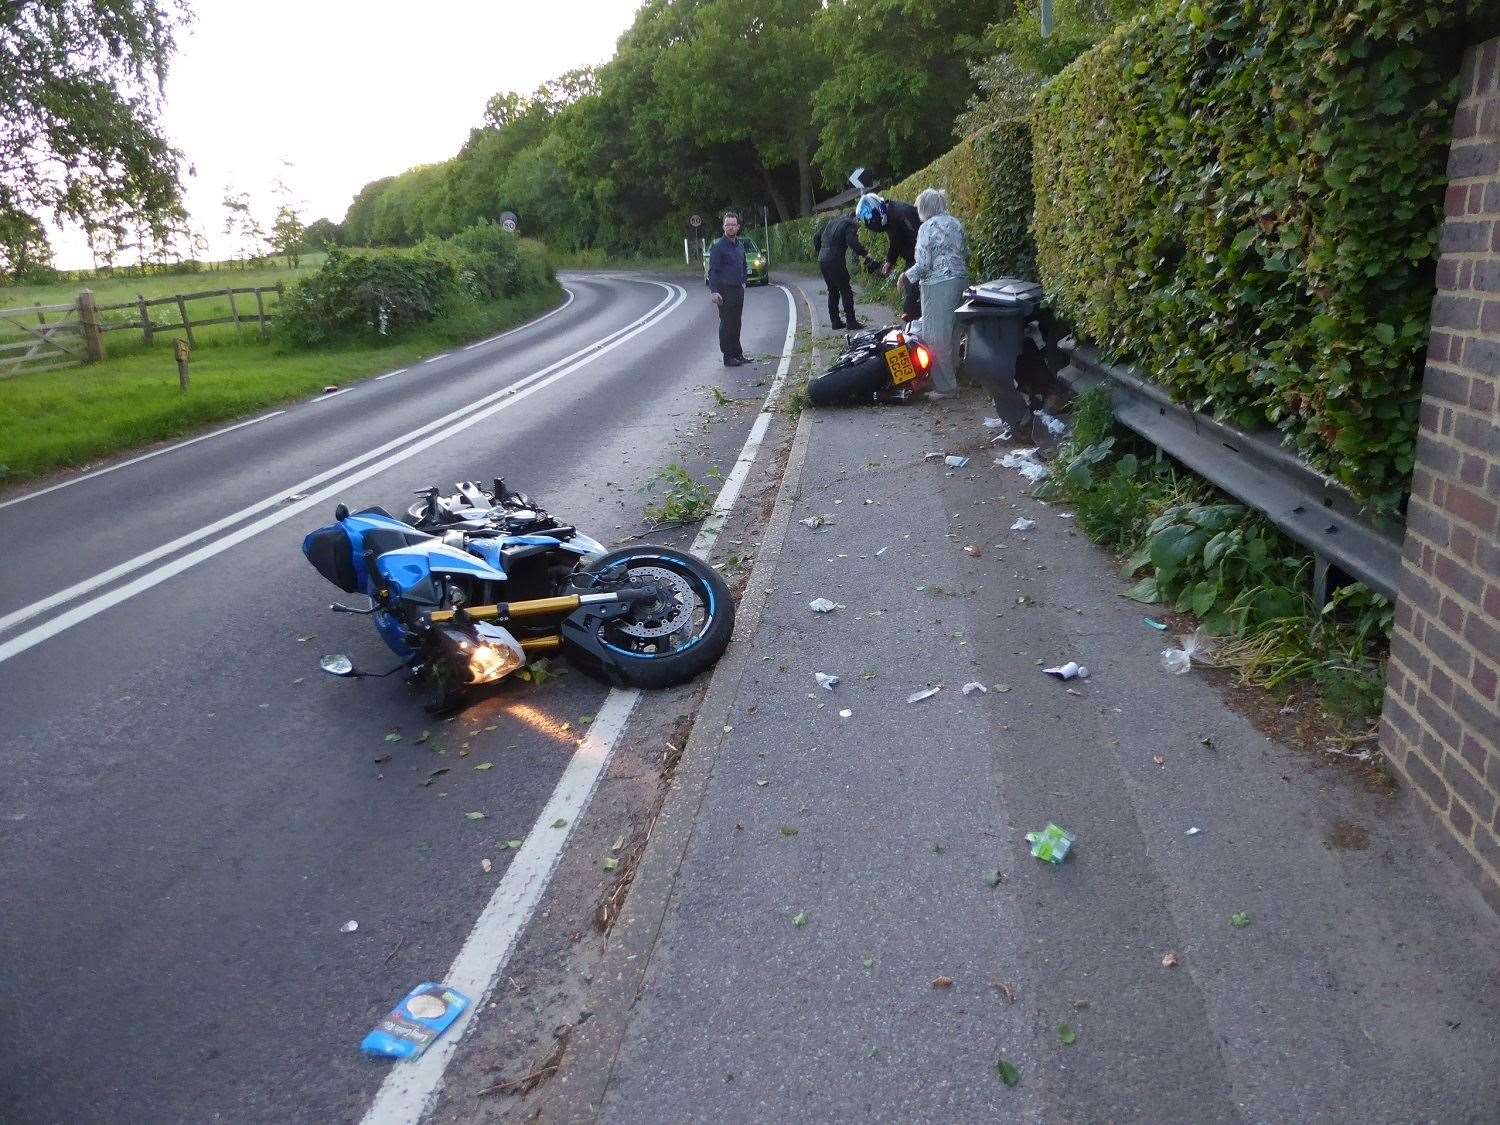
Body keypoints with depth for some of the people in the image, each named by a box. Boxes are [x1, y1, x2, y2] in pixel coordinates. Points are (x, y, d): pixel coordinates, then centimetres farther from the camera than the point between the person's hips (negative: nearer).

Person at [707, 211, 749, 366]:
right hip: (724, 290, -7)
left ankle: (738, 354, 19)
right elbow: (713, 270, -14)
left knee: (736, 324, 12)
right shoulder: (718, 246, -9)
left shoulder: (740, 246, 14)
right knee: (726, 324, -4)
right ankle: (728, 357, 0)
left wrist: (743, 282, 16)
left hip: (738, 290, 7)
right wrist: (713, 291, -22)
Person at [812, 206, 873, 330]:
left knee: (833, 292, 15)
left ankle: (835, 321, 16)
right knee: (846, 291, -1)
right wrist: (865, 254, -6)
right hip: (835, 262, -8)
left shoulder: (833, 220, 18)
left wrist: (819, 251, 26)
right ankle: (851, 321, -2)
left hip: (822, 261, 8)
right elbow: (853, 243, -20)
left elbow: (816, 236, 20)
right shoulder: (850, 224, -6)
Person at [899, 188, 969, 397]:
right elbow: (966, 254, 19)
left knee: (936, 336, -3)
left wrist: (907, 277, -2)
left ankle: (944, 385, -1)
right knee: (952, 332, 19)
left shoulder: (928, 227, -11)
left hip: (938, 285, -8)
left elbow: (923, 264, -16)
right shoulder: (956, 223, 12)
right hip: (960, 280, 8)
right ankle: (953, 374, 31)